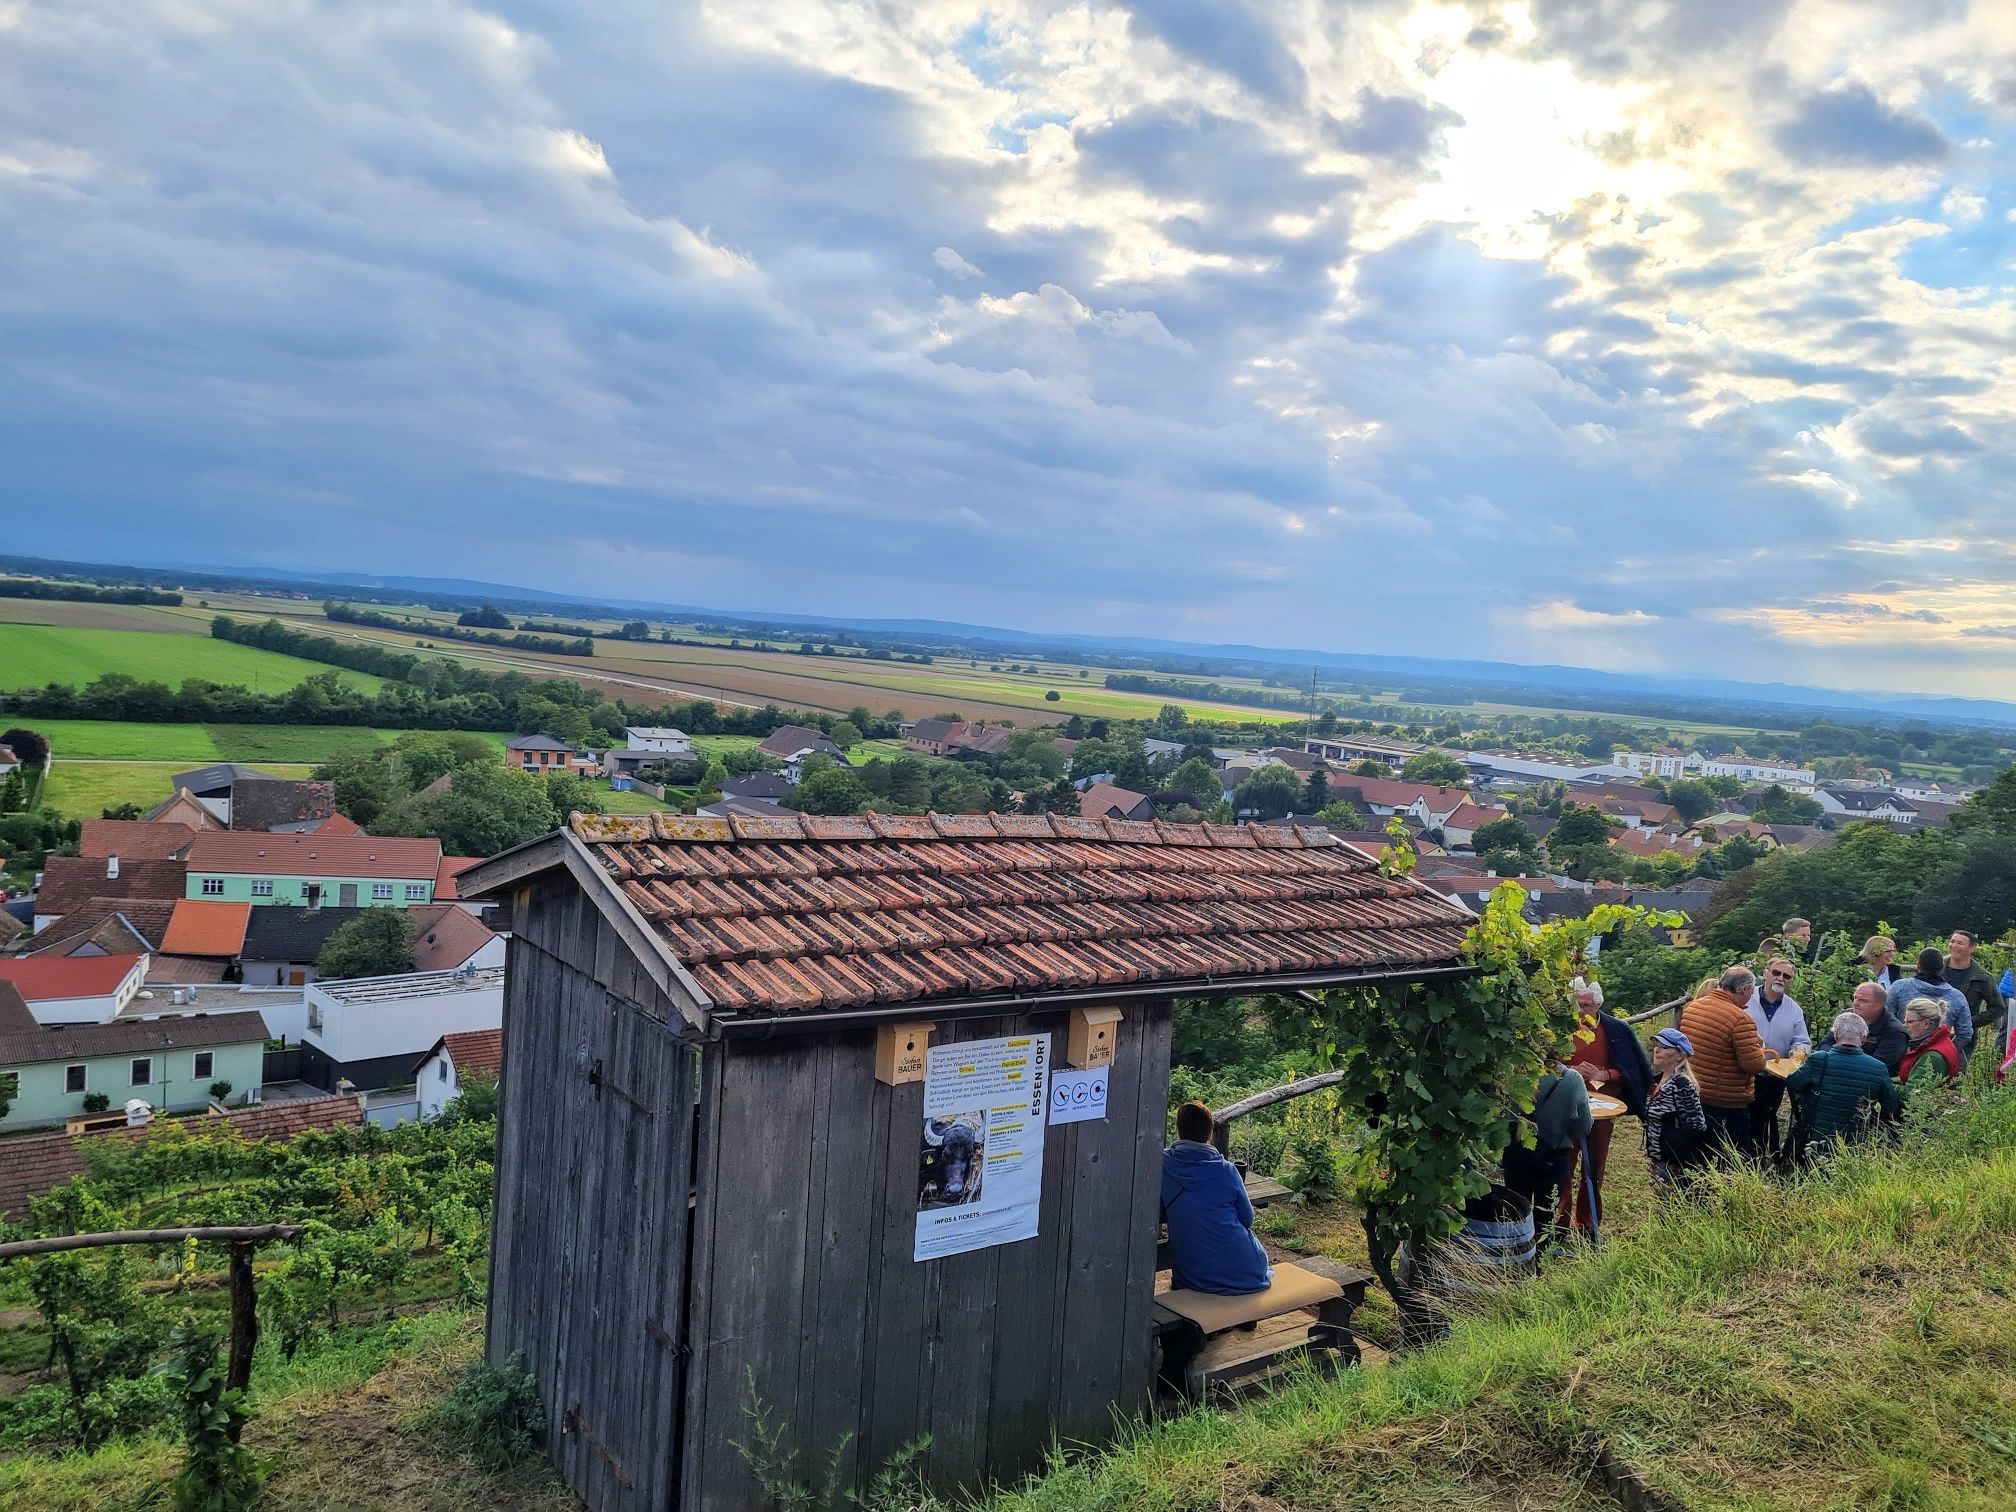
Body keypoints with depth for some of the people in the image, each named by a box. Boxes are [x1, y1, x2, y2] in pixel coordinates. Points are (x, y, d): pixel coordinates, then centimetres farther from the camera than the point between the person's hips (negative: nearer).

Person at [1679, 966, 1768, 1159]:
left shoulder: (1691, 1007, 0)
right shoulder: (1740, 1019, -22)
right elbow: (1754, 1064, -21)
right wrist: (1758, 1047, 0)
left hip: (1692, 1096, 7)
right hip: (1728, 1104, -7)